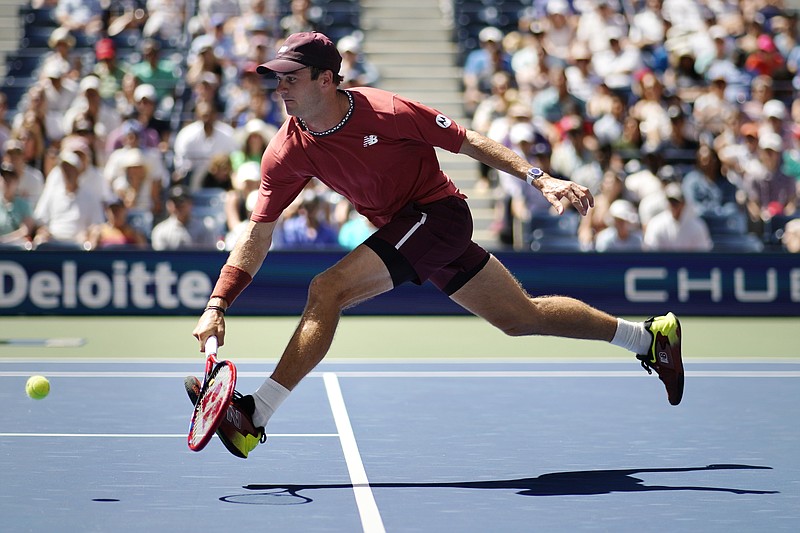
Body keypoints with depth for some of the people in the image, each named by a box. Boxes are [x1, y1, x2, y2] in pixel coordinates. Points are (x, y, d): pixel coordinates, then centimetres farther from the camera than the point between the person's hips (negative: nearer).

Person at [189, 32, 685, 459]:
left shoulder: (384, 110, -21)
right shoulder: (287, 152, -7)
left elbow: (469, 142, -11)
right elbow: (257, 236, -5)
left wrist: (541, 178, -16)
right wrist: (217, 306, -14)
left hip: (438, 212, -6)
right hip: (400, 229, 6)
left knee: (327, 289, -23)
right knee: (523, 317, 13)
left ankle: (254, 415, -21)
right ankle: (650, 336, 29)